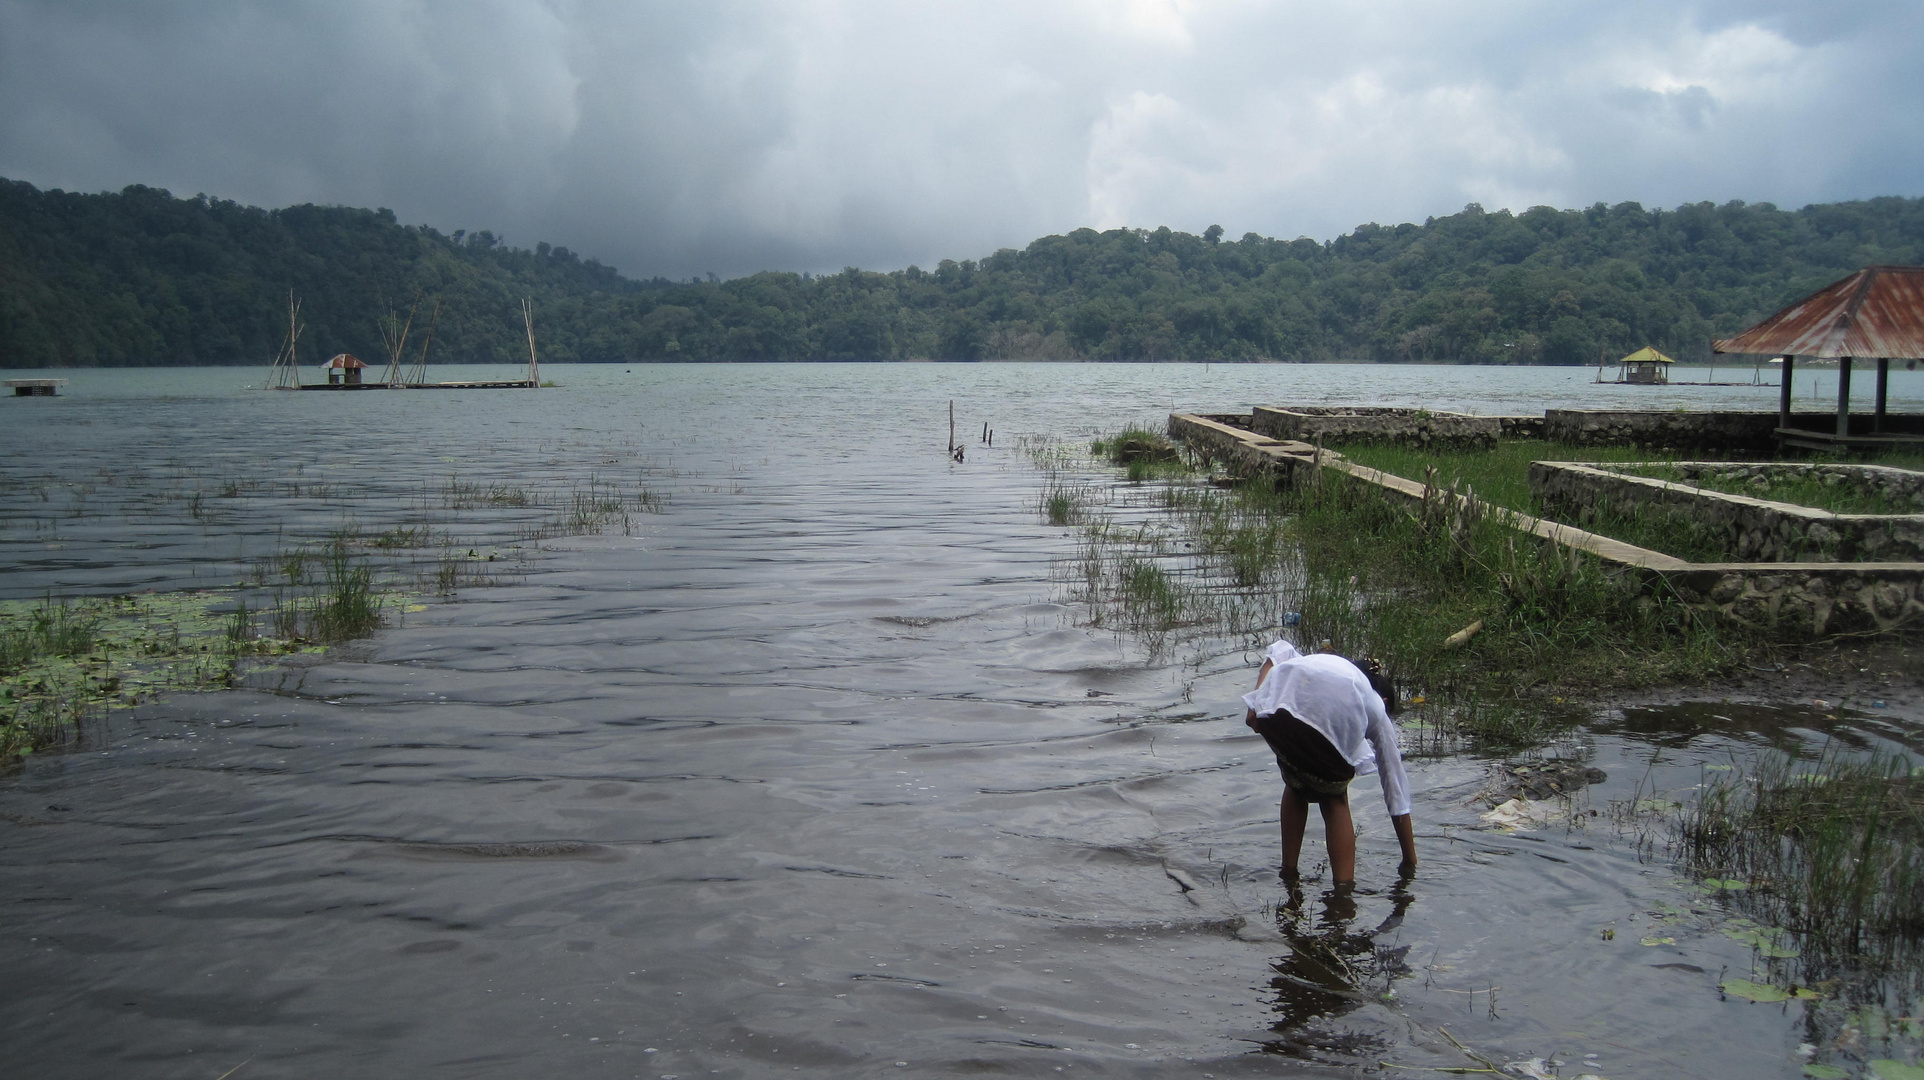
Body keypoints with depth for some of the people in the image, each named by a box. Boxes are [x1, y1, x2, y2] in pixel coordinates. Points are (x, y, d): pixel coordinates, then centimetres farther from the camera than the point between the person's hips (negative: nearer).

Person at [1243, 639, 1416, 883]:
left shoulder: (1319, 660, 47)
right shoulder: (1376, 707, 39)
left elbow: (1279, 651, 24)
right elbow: (1397, 792, 41)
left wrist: (1256, 705, 15)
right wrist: (1410, 862, 46)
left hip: (1276, 708, 3)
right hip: (1334, 716, -3)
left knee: (1295, 784, 33)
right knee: (1335, 799, 26)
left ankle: (1288, 873, 35)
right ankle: (1343, 885, 20)